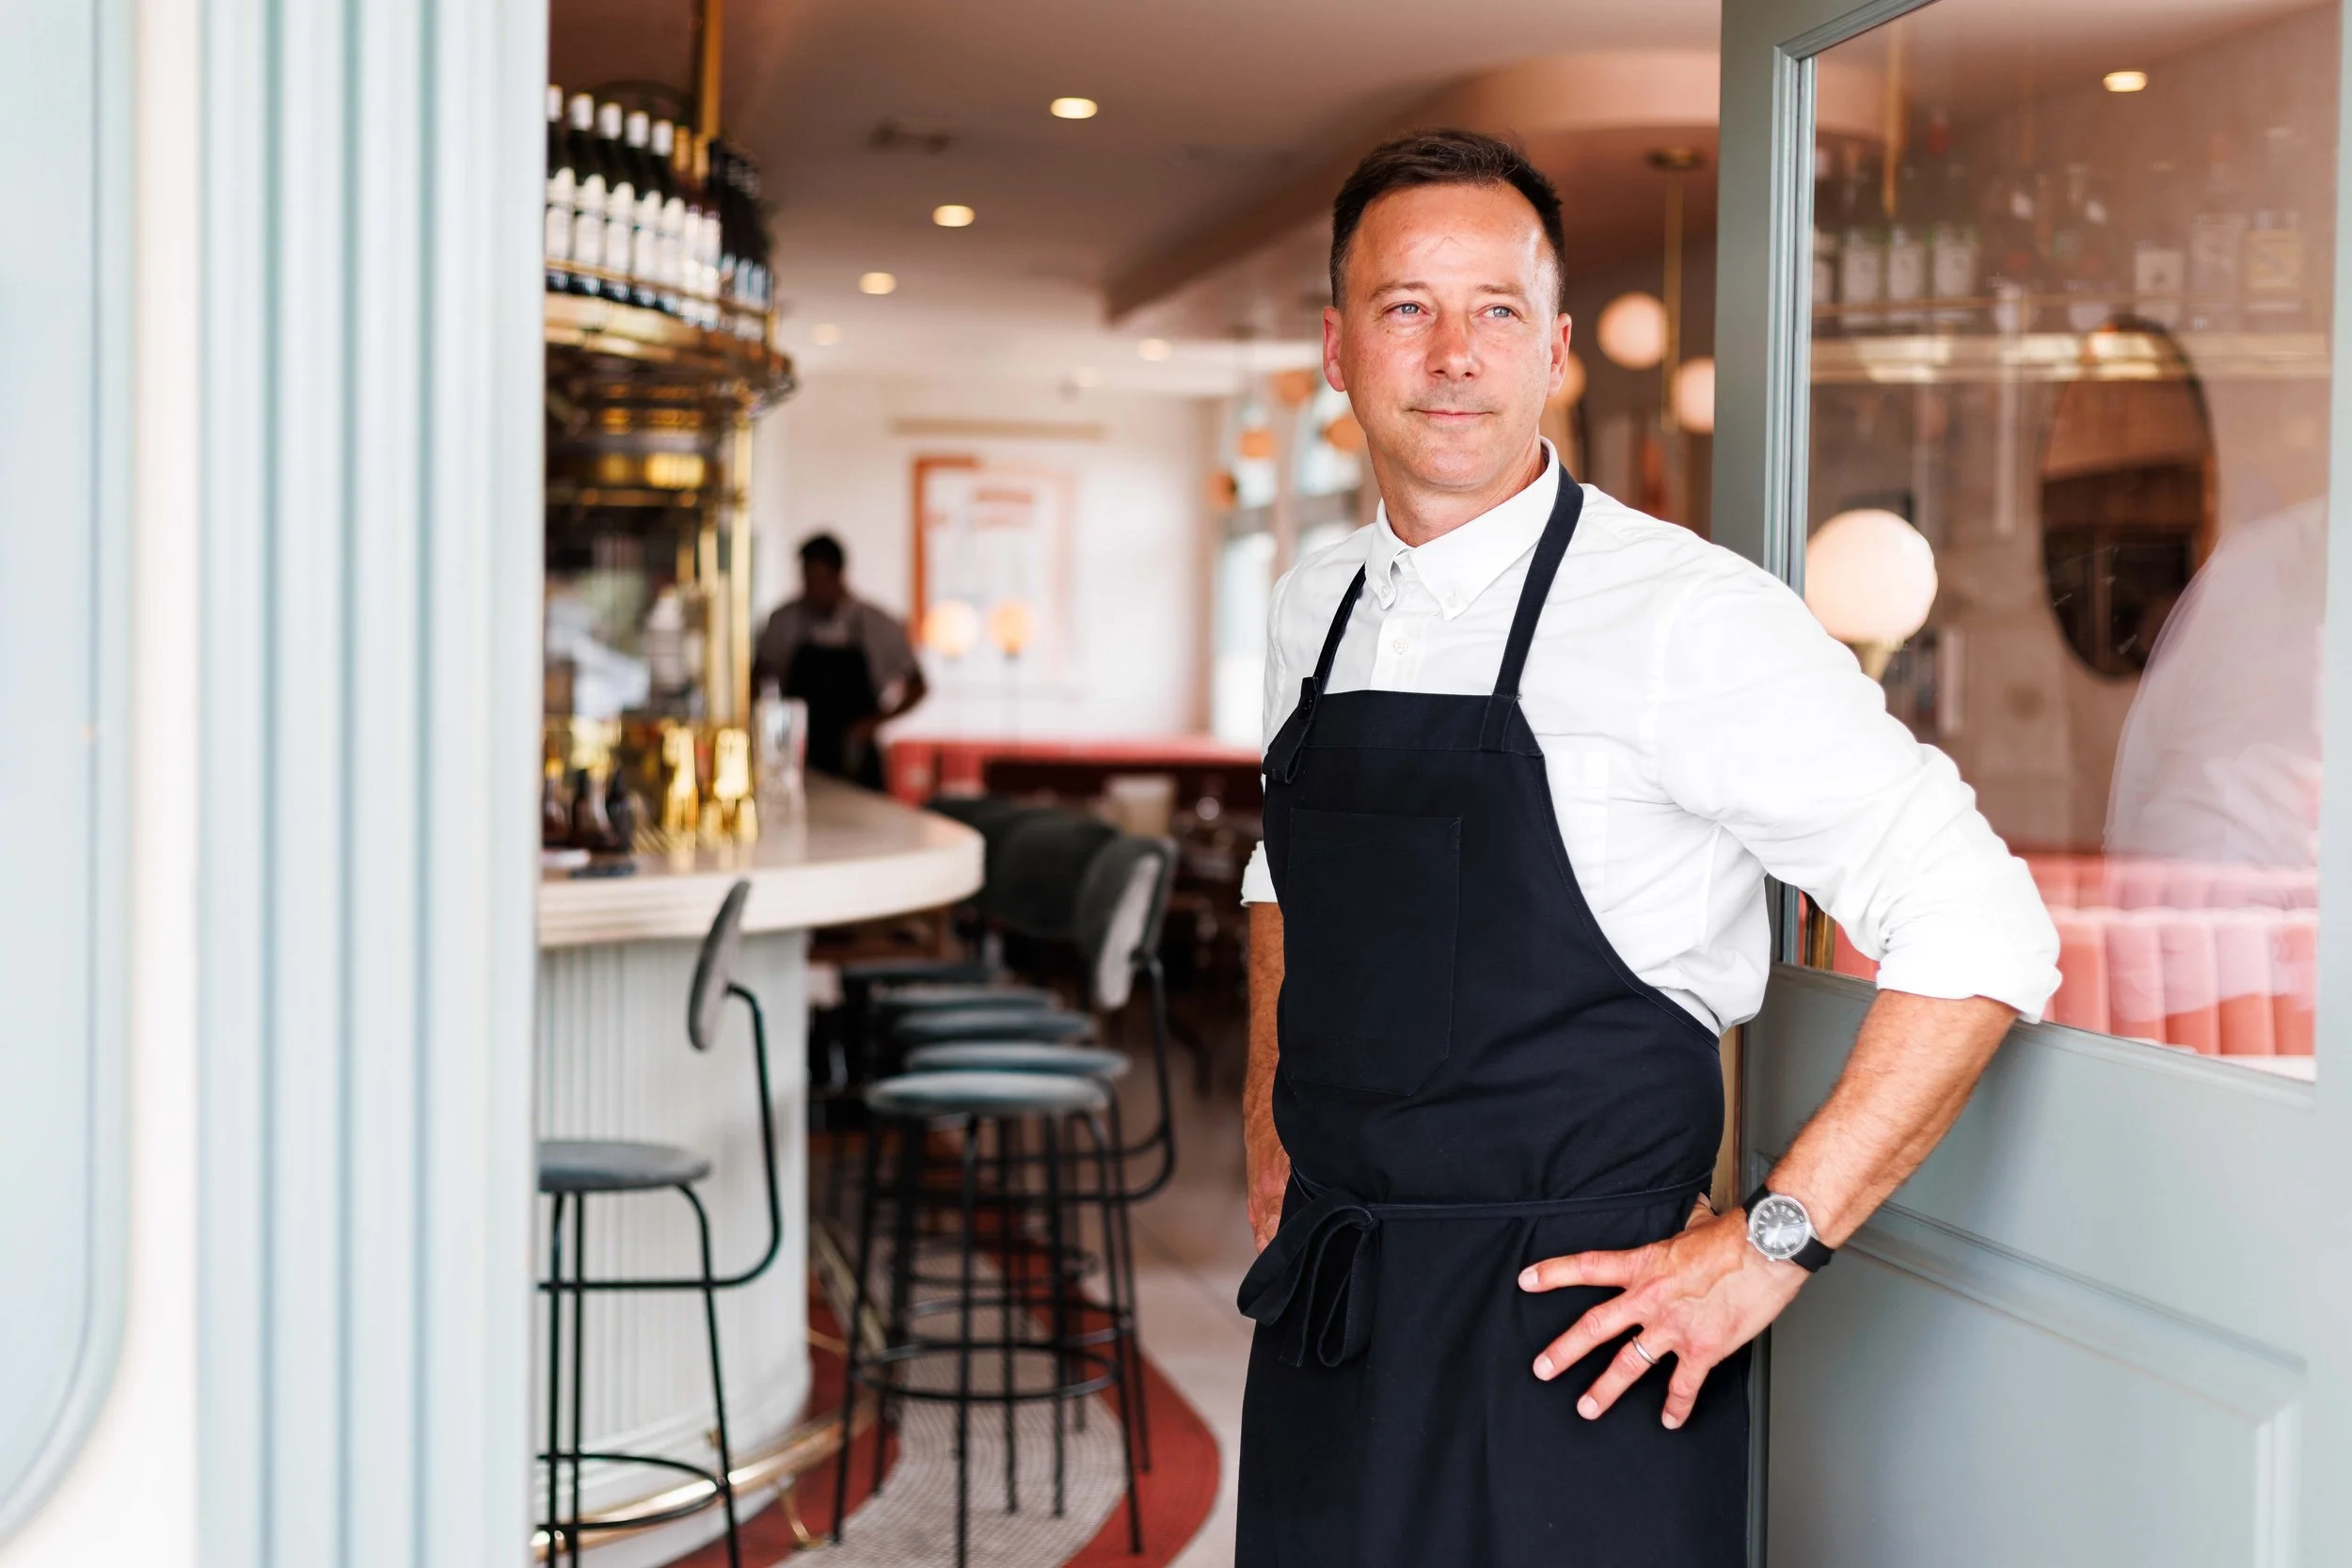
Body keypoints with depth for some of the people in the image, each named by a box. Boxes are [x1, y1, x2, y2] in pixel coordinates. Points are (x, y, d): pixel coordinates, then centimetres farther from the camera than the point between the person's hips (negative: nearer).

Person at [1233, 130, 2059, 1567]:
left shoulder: (1684, 616, -14)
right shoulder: (1315, 609, 6)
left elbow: (1983, 935, -16)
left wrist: (1769, 1247, -16)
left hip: (1569, 1355, -6)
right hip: (1324, 1320, 6)